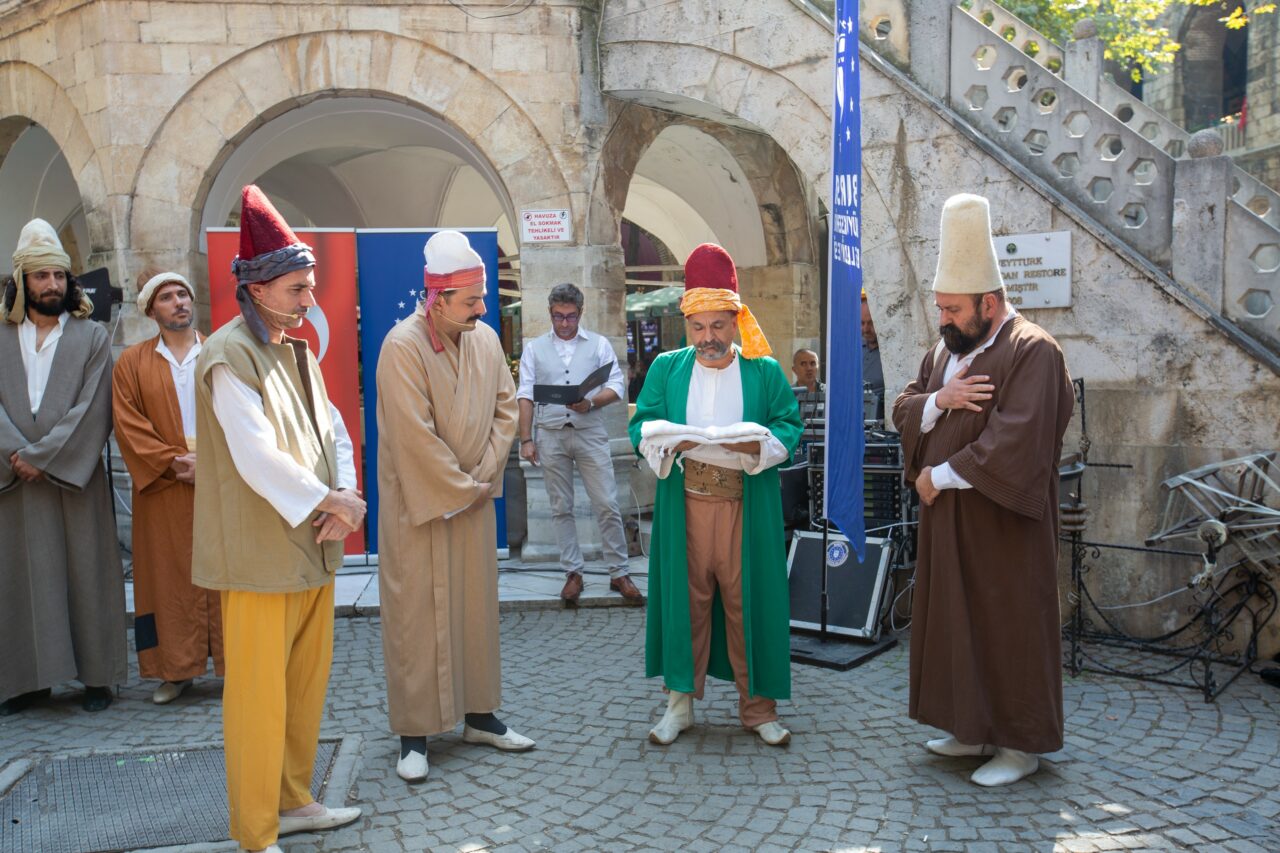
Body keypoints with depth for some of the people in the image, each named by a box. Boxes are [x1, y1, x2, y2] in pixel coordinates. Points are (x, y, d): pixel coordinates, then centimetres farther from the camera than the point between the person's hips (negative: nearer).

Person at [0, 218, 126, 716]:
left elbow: (92, 409, -6)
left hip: (76, 479, -2)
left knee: (85, 571, 1)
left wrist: (42, 456, -12)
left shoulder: (92, 337, 3)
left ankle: (96, 675, 9)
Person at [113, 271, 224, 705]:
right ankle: (177, 669, 13)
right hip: (163, 493, 1)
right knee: (170, 577, 4)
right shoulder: (132, 363, 8)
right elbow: (129, 425, -1)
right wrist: (174, 462, -12)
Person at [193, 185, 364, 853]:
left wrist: (345, 497, -6)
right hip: (261, 554, -8)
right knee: (259, 693, 1)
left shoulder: (297, 352, 13)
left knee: (305, 684, 16)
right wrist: (332, 503, -16)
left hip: (312, 546, 8)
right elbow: (257, 458, -22)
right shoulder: (229, 355, -13)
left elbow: (331, 431, 11)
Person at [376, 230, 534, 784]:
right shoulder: (402, 347, -17)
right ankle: (414, 734, 12)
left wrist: (485, 475, -4)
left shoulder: (485, 339, 2)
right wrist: (462, 489, -14)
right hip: (417, 505, -6)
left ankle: (479, 716, 26)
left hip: (474, 500, 6)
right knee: (416, 614, 1)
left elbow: (505, 406, 7)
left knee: (477, 607, 13)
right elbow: (415, 435, -20)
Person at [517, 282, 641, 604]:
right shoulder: (534, 348, 9)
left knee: (607, 505, -2)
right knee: (561, 508, 7)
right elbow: (525, 396, 5)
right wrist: (526, 440, -2)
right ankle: (573, 573, 17)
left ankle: (619, 573, 8)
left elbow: (617, 386, 1)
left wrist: (592, 402, -18)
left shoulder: (599, 344, 6)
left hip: (590, 434, -1)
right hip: (550, 435, 1)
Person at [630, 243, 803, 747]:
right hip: (684, 508, 1)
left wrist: (756, 444, -18)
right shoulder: (666, 369, 10)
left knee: (748, 602, 4)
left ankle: (757, 705, 17)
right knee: (686, 600, 5)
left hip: (747, 510, -1)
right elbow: (640, 427, 5)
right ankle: (681, 700, 18)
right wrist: (668, 442, -17)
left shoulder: (765, 372, 7)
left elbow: (790, 428, 2)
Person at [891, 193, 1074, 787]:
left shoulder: (1031, 350, -14)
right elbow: (904, 412, 10)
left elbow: (1015, 440, -23)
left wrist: (940, 474, -16)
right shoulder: (945, 349, 12)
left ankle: (1021, 743, 17)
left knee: (1007, 626, 2)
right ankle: (974, 728, 27)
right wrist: (938, 400, -12)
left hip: (1002, 523, -8)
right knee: (956, 622, 13)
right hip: (948, 521, 8)